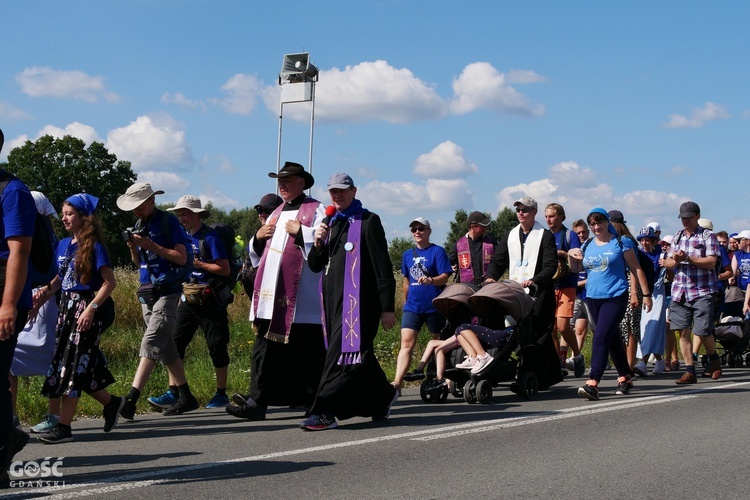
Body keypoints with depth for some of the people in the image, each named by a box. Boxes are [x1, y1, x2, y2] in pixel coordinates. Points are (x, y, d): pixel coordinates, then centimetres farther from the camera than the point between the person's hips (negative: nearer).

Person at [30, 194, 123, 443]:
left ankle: (64, 427, -6)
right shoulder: (64, 244, 11)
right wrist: (44, 294, -1)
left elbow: (110, 281, -13)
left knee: (74, 366, -8)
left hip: (87, 308, -8)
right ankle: (111, 402, 28)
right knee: (74, 365, 9)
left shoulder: (94, 245, -9)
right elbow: (60, 279, 17)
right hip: (67, 307, 8)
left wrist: (91, 308, -21)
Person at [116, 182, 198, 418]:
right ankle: (186, 397, 18)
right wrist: (133, 248, -2)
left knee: (151, 343, -16)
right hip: (147, 292, 8)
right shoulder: (139, 225, 14)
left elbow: (181, 257, -12)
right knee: (166, 347, 10)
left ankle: (131, 399, -26)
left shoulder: (168, 222, -7)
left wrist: (152, 246, -19)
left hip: (166, 291, -8)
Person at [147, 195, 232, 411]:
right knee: (175, 342, -2)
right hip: (188, 299, 7)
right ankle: (173, 393, -1)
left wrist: (197, 263, -15)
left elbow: (224, 269, -14)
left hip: (209, 300, -7)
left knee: (217, 346, 1)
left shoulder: (210, 236, -9)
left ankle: (221, 394, 10)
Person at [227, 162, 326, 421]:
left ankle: (315, 402, 12)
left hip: (301, 298, -7)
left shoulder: (316, 210, 1)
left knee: (307, 350, 0)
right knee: (264, 348, 1)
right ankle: (257, 401, 0)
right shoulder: (277, 214, 23)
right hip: (272, 297, 7)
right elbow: (258, 253, 29)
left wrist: (301, 232, -16)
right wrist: (258, 238, 10)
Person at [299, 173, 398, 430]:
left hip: (357, 301, -7)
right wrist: (319, 244, -3)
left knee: (343, 354, -12)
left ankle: (325, 411, -15)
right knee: (360, 354, 12)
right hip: (333, 301, 7)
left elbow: (382, 267, -6)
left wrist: (387, 307, -11)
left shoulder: (368, 221, -1)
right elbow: (316, 266, 18)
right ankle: (383, 395, 29)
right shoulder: (331, 223, 20)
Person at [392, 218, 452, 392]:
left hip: (434, 306, -4)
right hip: (412, 306, 4)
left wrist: (431, 280, -30)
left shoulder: (437, 251, -3)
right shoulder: (407, 255, 13)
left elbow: (445, 277, -12)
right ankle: (397, 383, -19)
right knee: (406, 343, -9)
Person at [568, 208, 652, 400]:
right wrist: (571, 255, -2)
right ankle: (625, 377, 28)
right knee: (612, 339, 15)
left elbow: (636, 269, 0)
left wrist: (646, 294, -2)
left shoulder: (621, 243, -2)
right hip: (593, 298, 6)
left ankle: (593, 383, -25)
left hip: (615, 298, -6)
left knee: (601, 337, -17)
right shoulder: (587, 245, 12)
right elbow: (575, 269, 18)